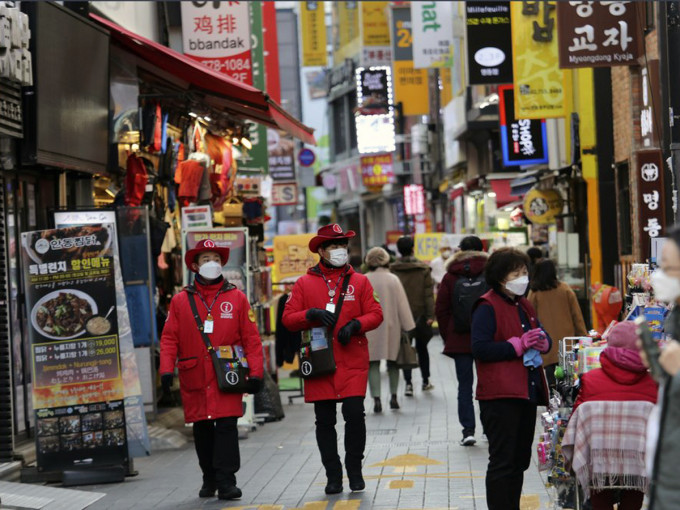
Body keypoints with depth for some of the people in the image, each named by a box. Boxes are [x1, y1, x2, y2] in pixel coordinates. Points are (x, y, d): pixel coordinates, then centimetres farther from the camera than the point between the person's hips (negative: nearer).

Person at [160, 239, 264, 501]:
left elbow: (251, 338, 4)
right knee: (202, 429, 9)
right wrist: (167, 370, -7)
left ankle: (226, 481, -5)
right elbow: (169, 339, 6)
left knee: (227, 427, -8)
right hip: (195, 379, 2)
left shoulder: (237, 297, 6)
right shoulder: (180, 301, 8)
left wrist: (255, 372, -4)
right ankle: (209, 479, 22)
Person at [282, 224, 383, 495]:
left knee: (355, 413, -10)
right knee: (324, 420, 4)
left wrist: (355, 324, -13)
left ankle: (354, 470, 7)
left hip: (353, 361, -1)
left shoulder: (359, 281, 8)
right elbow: (288, 318, 2)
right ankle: (333, 475, 13)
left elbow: (375, 314, 5)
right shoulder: (304, 283, 7)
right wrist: (311, 314, -15)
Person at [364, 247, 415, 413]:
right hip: (391, 327, 1)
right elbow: (402, 305, -1)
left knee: (373, 363, 3)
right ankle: (393, 396, 19)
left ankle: (376, 399, -6)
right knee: (392, 361, 16)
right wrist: (407, 327, 6)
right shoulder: (393, 279, -5)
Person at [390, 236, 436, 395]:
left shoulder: (392, 270, -5)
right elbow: (428, 294, -7)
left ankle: (408, 383, -4)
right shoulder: (423, 269, -4)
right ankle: (425, 381, 24)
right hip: (420, 315, 1)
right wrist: (430, 315, -6)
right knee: (422, 348, 16)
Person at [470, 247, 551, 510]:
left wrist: (542, 341, 2)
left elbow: (544, 338, 27)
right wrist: (518, 344, -21)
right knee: (502, 461, -7)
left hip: (527, 393, 9)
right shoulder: (487, 308, -9)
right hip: (500, 397, -9)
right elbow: (480, 348, -19)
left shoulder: (524, 306, 19)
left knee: (520, 460, 15)